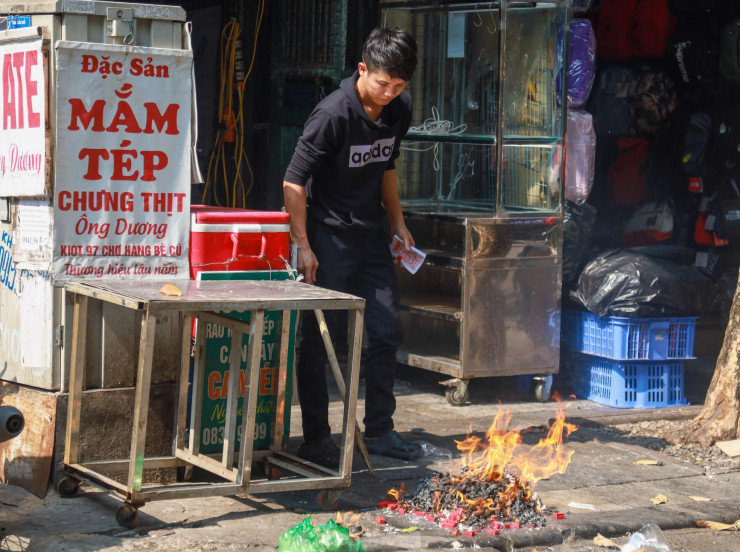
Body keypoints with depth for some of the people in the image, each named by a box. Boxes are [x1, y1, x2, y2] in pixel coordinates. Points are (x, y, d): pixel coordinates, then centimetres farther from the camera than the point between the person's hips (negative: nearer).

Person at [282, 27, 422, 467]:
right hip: (328, 234, -7)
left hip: (371, 236, 7)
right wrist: (303, 246, -18)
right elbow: (293, 182, -17)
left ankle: (380, 431, 18)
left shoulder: (400, 109, 1)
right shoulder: (333, 113, -20)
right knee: (317, 337, -2)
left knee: (387, 331, 7)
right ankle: (316, 438, 6)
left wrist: (399, 224, 15)